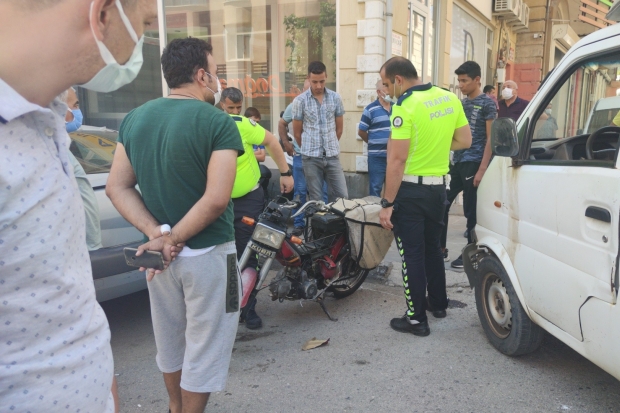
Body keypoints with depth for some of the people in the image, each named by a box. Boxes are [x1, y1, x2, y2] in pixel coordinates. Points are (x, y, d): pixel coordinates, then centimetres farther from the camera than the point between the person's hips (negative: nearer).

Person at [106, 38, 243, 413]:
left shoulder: (134, 119, 3)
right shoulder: (218, 123, -15)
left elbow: (117, 188, 0)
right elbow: (216, 199, -24)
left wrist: (157, 234, -8)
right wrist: (174, 237, -15)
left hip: (157, 252, 7)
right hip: (207, 254, -6)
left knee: (170, 341, 24)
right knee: (203, 348, 10)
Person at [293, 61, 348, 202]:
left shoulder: (336, 98, 3)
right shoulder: (300, 101, -4)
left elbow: (339, 129, 13)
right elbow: (297, 133, 4)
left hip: (333, 156, 2)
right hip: (311, 158, -2)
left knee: (343, 196, 1)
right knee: (316, 200, 5)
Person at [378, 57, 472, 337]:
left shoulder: (405, 106, -18)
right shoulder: (449, 98, 5)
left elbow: (397, 159, -21)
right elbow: (465, 141, 10)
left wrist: (387, 204, -18)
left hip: (411, 190, -7)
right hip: (439, 186, 7)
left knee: (412, 254, 2)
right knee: (432, 246, 23)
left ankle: (416, 319, 11)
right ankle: (438, 303, 36)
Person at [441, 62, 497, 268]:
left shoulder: (487, 104, -5)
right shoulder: (462, 103, 14)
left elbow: (491, 139, -9)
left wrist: (482, 169, -16)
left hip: (473, 164, -7)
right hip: (457, 163, 7)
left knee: (471, 210, 1)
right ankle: (441, 249, 16)